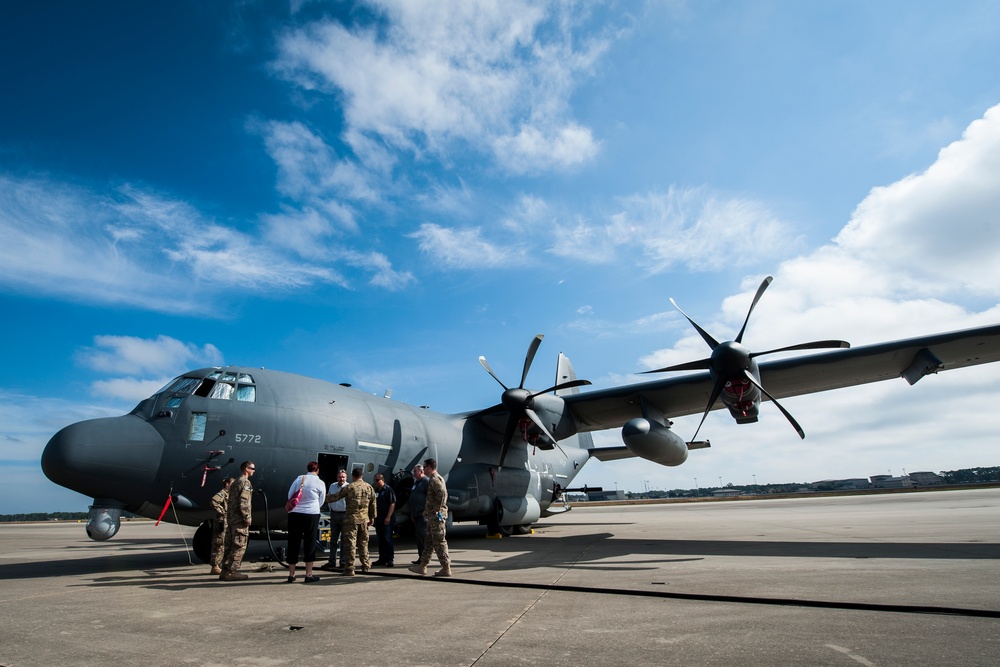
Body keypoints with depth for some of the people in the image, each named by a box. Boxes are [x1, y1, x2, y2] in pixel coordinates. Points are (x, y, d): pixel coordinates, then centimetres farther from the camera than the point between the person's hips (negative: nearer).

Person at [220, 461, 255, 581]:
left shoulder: (235, 483, 19)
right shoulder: (245, 482, -11)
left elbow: (229, 501, 20)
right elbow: (243, 503, -20)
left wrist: (228, 517, 21)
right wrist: (247, 518, -16)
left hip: (231, 518, 10)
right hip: (239, 519, -10)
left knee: (230, 545, 12)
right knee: (239, 546, -5)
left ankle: (225, 571, 16)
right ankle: (231, 571, -5)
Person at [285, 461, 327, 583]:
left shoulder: (299, 479, 3)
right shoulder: (320, 483, 0)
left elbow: (290, 495, 9)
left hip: (294, 514, 2)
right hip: (311, 515, -2)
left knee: (293, 543, 10)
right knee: (310, 543, 6)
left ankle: (291, 574, 17)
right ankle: (309, 575, 8)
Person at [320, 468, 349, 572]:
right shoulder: (332, 486, 8)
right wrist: (331, 510, 13)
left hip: (345, 515, -6)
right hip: (334, 514, 6)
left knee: (344, 540, 1)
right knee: (333, 539, 14)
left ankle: (343, 563, 8)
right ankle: (332, 562, 24)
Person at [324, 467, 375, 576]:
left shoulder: (349, 487, -7)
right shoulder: (369, 487, 5)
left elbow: (336, 496, -2)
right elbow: (373, 503, 10)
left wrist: (325, 497, 14)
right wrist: (372, 517, 19)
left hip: (351, 518, -4)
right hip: (364, 519, 4)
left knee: (351, 544, 0)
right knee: (363, 543, 15)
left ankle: (350, 569, 2)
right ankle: (365, 565, 21)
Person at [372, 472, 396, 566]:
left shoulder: (388, 490, -8)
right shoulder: (375, 491, 15)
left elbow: (392, 504, -14)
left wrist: (388, 517, -19)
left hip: (386, 519, -7)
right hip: (378, 519, 7)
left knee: (387, 539, -7)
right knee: (380, 540, 12)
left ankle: (390, 560, -3)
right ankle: (382, 559, 19)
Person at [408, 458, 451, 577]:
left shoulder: (434, 479, -15)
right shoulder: (435, 478, 17)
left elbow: (443, 493, -29)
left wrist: (437, 509, -22)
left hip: (436, 515, -10)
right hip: (432, 515, 10)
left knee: (439, 541, -5)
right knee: (429, 541, 14)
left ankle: (446, 568, 0)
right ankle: (422, 567, 21)